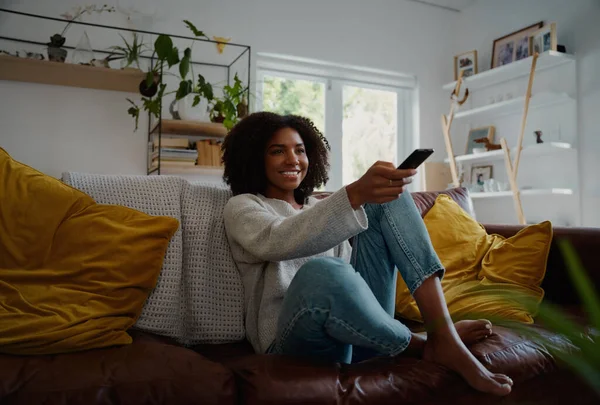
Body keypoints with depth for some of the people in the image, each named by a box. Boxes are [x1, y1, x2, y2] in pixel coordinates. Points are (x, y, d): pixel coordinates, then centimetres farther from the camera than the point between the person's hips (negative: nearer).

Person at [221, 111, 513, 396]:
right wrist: (354, 195, -36)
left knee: (387, 198, -6)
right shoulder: (241, 207, 4)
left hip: (354, 326, 6)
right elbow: (279, 242, -21)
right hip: (295, 341, -5)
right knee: (322, 272, -41)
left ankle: (444, 336, -21)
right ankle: (421, 345, -13)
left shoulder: (317, 207, 23)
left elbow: (349, 267, 15)